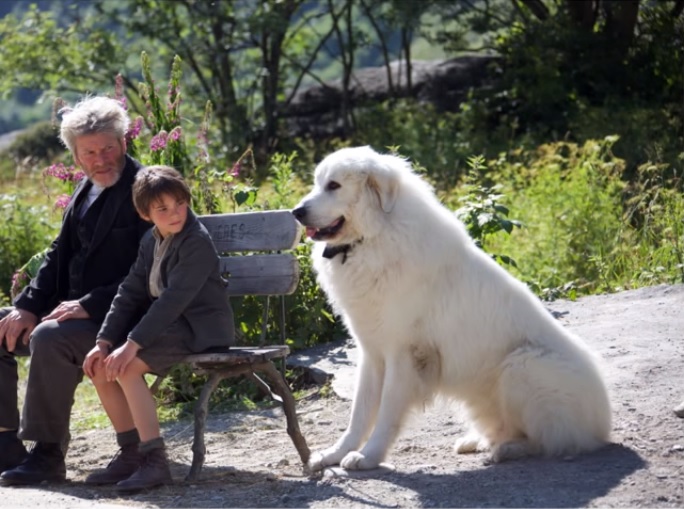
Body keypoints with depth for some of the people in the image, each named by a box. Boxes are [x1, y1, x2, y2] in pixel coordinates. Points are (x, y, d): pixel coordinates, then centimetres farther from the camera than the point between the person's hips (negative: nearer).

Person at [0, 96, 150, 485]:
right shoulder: (87, 189, 13)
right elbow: (59, 256, 16)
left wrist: (89, 305, -26)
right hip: (76, 308, 9)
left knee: (50, 337, -33)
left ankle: (48, 453, -22)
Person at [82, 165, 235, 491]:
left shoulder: (197, 241, -18)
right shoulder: (152, 241, 9)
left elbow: (173, 299, -25)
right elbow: (130, 293, 8)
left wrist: (132, 344, -28)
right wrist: (104, 341, -3)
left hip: (200, 329, -9)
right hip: (169, 326, 9)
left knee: (128, 367, -25)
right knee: (101, 367, -2)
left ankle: (154, 461, -21)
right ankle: (131, 454, 6)